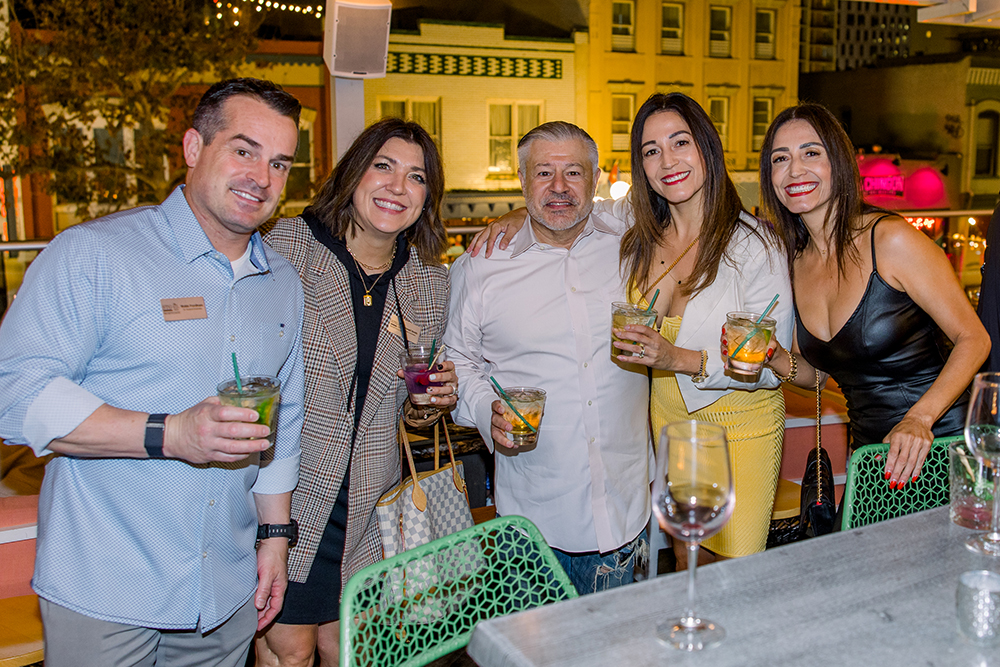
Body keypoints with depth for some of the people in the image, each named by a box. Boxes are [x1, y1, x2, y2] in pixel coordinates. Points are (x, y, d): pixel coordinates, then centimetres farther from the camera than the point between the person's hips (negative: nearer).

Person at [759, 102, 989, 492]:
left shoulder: (891, 239, -15)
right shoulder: (794, 262, 2)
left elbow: (973, 339, -12)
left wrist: (919, 419, -25)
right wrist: (773, 359, -11)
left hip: (942, 443, -4)